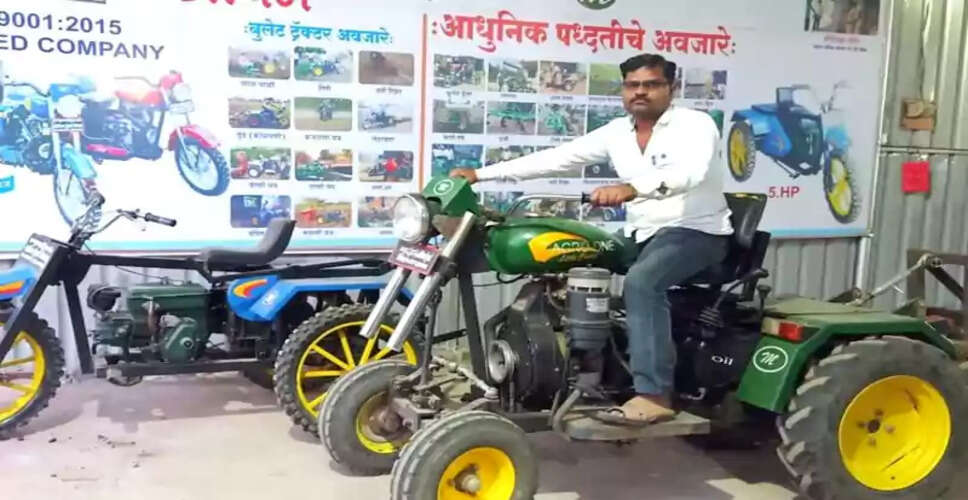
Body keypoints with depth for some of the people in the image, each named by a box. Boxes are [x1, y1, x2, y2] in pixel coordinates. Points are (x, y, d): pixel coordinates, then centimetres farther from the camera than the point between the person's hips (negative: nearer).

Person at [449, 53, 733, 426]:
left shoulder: (696, 124, -10)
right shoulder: (616, 132, 8)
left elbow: (690, 172, -31)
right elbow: (555, 158, 2)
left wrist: (631, 188, -49)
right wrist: (481, 174, -5)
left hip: (696, 230, -7)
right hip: (642, 233, 7)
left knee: (640, 282, -34)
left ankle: (654, 396, -33)